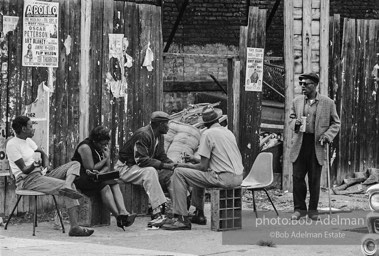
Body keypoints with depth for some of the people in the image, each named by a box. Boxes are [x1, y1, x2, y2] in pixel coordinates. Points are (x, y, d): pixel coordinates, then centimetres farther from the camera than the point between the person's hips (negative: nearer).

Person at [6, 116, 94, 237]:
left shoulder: (28, 140, 17)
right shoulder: (12, 145, -11)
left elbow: (43, 154, 24)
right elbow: (24, 170, -13)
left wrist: (46, 165, 7)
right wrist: (33, 166, -26)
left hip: (39, 174, 10)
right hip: (27, 180, -10)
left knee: (75, 164, -7)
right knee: (71, 186, -26)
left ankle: (67, 186, -34)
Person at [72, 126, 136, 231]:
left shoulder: (104, 148, 9)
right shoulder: (85, 147, -16)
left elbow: (107, 167, 6)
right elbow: (90, 168, -19)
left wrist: (99, 173, -17)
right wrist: (105, 158, -8)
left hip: (95, 176, 8)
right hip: (80, 177, -8)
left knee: (115, 184, -17)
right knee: (105, 186, -30)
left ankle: (123, 212, -36)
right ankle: (118, 217, -37)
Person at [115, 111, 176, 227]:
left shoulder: (159, 136, 7)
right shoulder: (143, 134, -24)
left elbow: (161, 156, 9)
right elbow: (141, 160, -31)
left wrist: (172, 164, -12)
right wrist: (163, 165, -30)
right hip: (126, 167, -9)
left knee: (170, 173, -6)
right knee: (150, 171, -36)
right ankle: (157, 213, -43)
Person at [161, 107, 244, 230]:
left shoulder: (208, 134, -7)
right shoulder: (228, 132, 17)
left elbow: (204, 167, -9)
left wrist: (185, 165, 7)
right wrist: (195, 160, 29)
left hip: (223, 178, -9)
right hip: (238, 177, 9)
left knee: (179, 173, -4)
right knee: (198, 174, 32)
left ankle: (182, 219, -6)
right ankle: (199, 215, 36)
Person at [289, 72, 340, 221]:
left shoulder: (328, 103, 1)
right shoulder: (297, 101, 10)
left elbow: (336, 123, 7)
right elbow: (291, 119, 18)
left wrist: (327, 135, -10)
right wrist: (295, 123, -6)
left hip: (317, 145, -2)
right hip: (300, 143, 2)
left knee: (314, 179, 3)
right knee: (297, 177, -1)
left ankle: (313, 210, 14)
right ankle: (299, 209, 9)